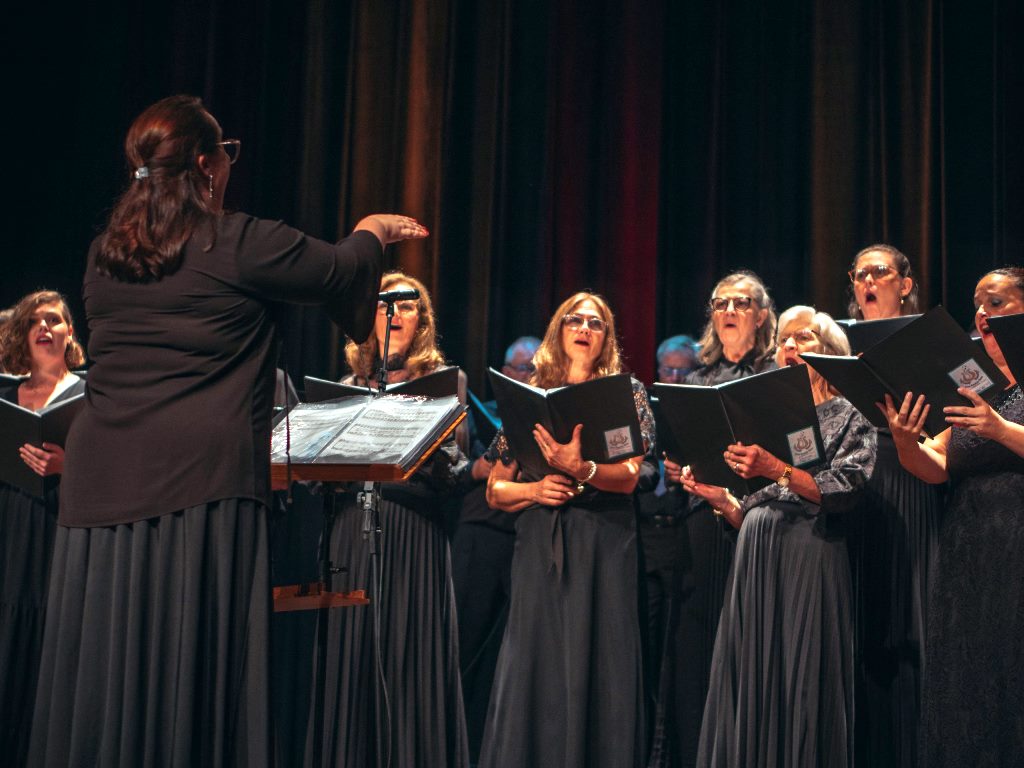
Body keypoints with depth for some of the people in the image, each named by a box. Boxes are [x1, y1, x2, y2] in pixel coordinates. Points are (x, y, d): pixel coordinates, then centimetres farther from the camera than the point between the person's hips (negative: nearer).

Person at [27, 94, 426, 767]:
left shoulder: (104, 256, 13)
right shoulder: (240, 244, -6)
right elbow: (340, 271, 8)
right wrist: (372, 232, 30)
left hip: (100, 480, 6)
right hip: (199, 477, -5)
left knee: (105, 666, 9)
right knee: (195, 662, 1)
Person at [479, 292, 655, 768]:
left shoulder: (626, 392, 8)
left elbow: (628, 476, -6)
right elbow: (495, 490, 13)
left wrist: (580, 468, -24)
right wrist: (533, 489, -7)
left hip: (603, 542, -2)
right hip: (539, 541, 2)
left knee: (597, 659, -7)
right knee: (533, 661, -4)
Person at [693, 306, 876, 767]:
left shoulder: (850, 418, 8)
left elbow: (846, 491, -10)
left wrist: (777, 469, -19)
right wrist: (719, 498, 0)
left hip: (810, 562, -5)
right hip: (755, 563, 5)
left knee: (801, 682, -8)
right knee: (751, 683, 1)